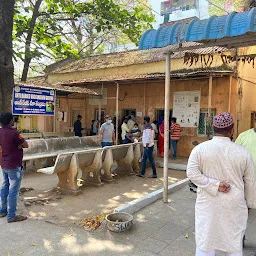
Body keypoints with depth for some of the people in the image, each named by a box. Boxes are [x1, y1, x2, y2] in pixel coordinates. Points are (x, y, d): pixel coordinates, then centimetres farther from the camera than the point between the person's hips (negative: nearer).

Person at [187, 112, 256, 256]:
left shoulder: (200, 149, -9)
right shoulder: (243, 152, -8)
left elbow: (192, 172, -16)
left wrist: (215, 185, -14)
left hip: (209, 204, 0)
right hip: (234, 205, 0)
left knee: (206, 240, 12)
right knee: (234, 243, 17)